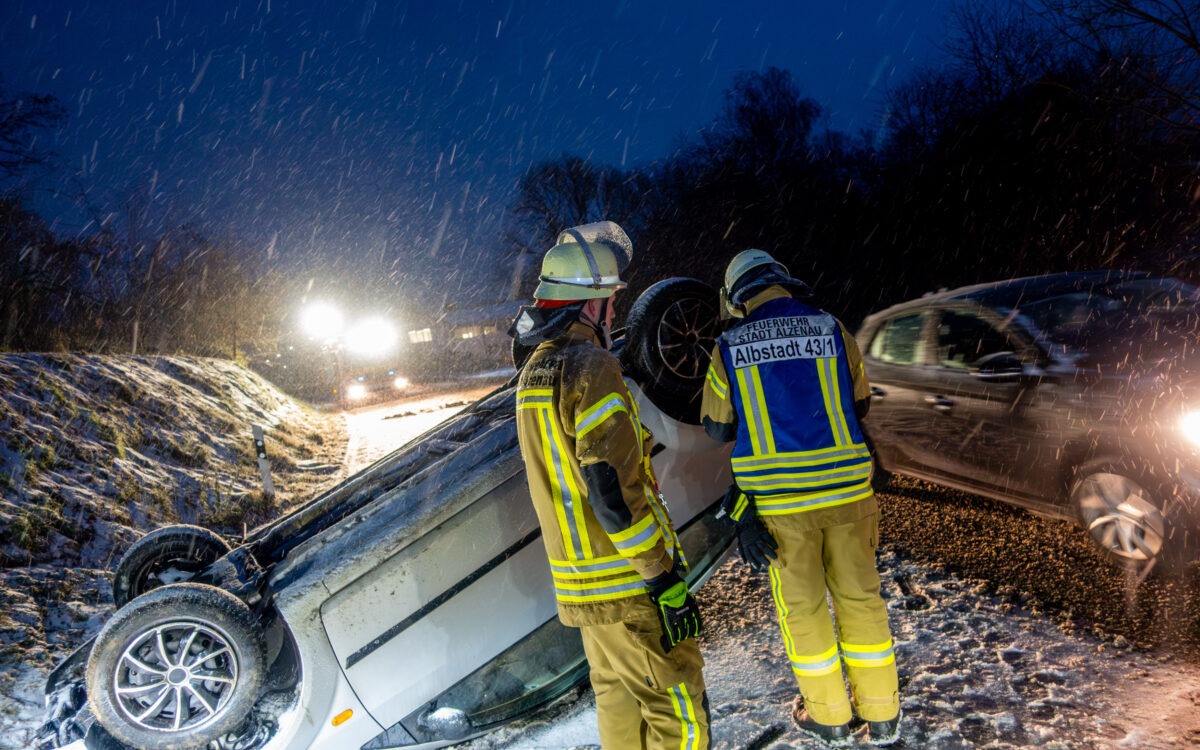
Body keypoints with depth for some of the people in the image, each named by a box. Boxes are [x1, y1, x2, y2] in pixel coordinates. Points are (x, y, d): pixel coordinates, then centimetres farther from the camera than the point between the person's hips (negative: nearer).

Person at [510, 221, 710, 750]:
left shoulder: (532, 374, 10)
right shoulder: (592, 368, -19)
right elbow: (613, 490, -24)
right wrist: (666, 578, -19)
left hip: (577, 580, 9)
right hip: (628, 585, -9)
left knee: (617, 698, 21)